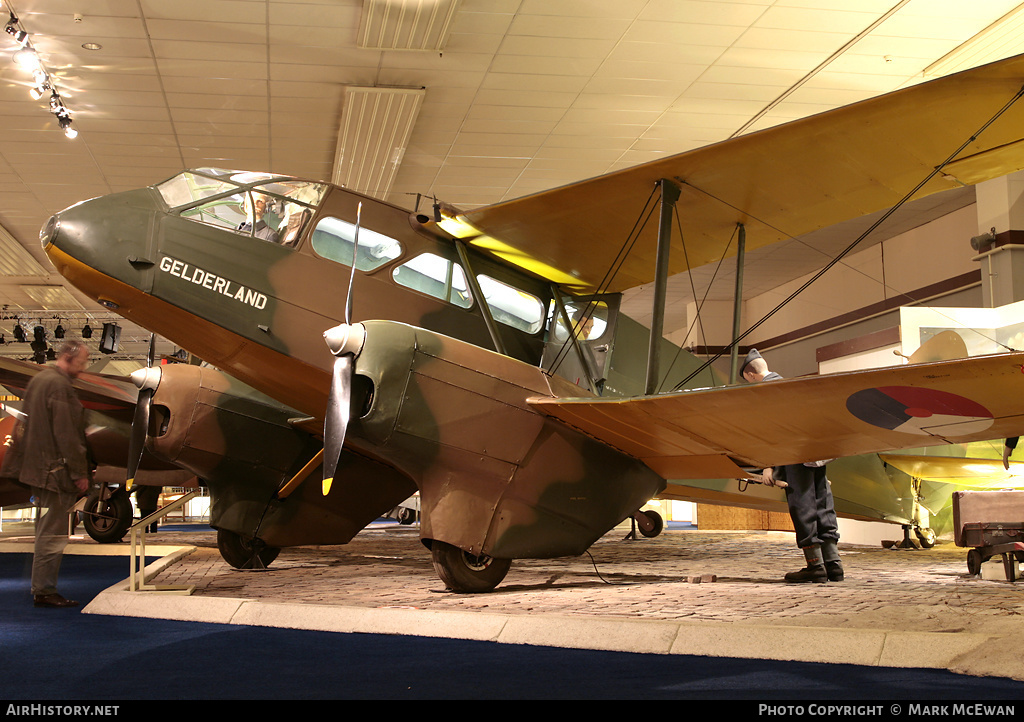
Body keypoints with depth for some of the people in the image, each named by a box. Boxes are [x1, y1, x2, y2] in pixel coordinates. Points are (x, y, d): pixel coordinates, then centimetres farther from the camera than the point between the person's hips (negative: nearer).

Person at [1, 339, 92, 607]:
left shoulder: (38, 380, 14)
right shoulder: (60, 385, -17)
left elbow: (26, 427, 19)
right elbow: (66, 435, -20)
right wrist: (80, 474, -15)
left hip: (38, 468, 10)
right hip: (57, 471, -10)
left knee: (45, 531, 16)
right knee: (53, 532, -4)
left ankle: (40, 587, 21)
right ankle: (44, 590, 0)